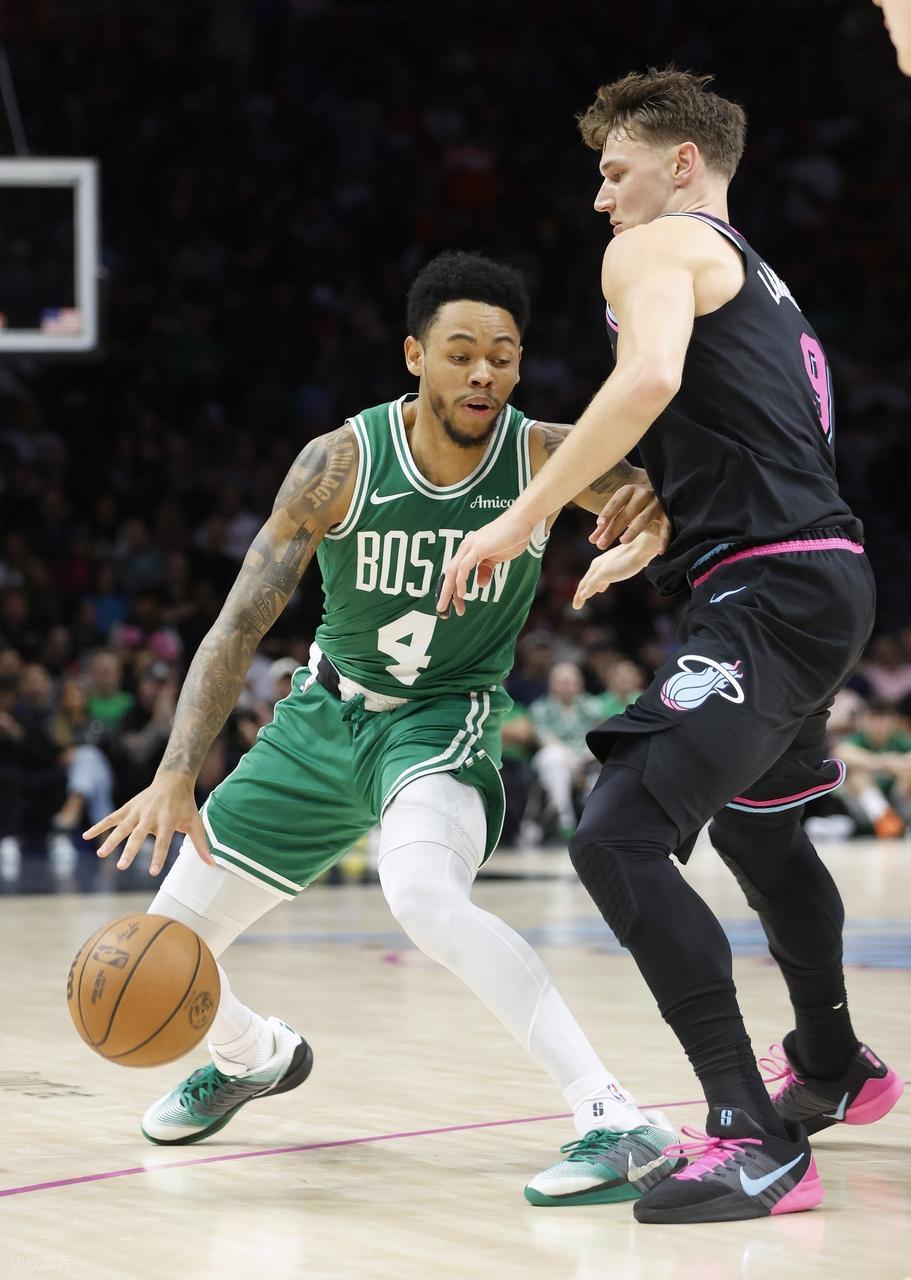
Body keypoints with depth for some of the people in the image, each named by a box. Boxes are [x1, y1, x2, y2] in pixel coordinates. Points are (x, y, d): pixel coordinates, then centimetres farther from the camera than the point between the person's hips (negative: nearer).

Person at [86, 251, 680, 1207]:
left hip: (442, 723, -3)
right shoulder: (342, 463, -17)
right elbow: (241, 625, -16)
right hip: (324, 716, 3)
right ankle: (254, 1057, 43)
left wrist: (659, 510, -45)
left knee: (423, 896, -38)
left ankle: (621, 1126, -38)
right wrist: (177, 778, -28)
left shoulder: (546, 457, -18)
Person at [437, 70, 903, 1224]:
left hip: (771, 594, -11)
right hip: (819, 579, 11)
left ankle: (755, 1144, -24)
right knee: (757, 830, 32)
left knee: (619, 840, -20)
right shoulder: (758, 282, 26)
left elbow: (651, 377, -23)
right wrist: (641, 548, 39)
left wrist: (521, 520, -20)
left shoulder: (656, 247, -3)